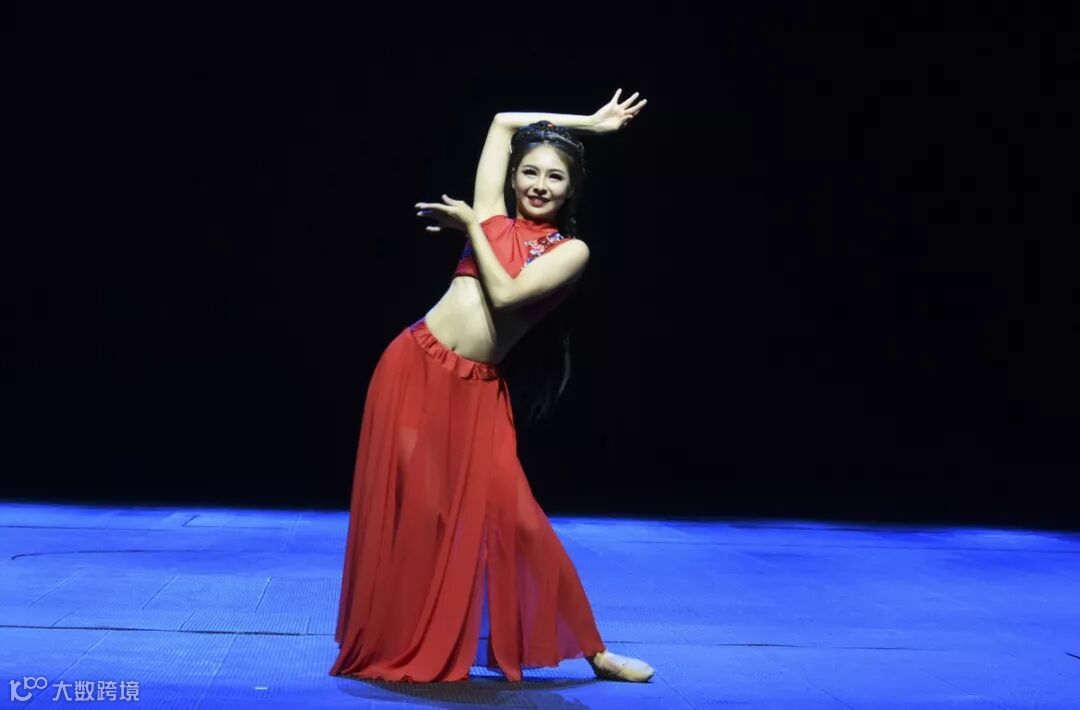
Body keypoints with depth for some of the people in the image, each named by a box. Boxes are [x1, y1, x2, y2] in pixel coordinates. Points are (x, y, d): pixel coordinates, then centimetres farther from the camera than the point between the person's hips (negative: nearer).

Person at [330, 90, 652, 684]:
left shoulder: (571, 250, 1)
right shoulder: (492, 216, 8)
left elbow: (505, 295, -14)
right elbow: (502, 122, 14)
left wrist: (471, 227, -3)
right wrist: (589, 123, 17)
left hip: (478, 391, -2)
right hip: (415, 367, 2)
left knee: (508, 514, -5)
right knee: (406, 510, 4)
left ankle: (594, 652, 6)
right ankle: (394, 647, 20)